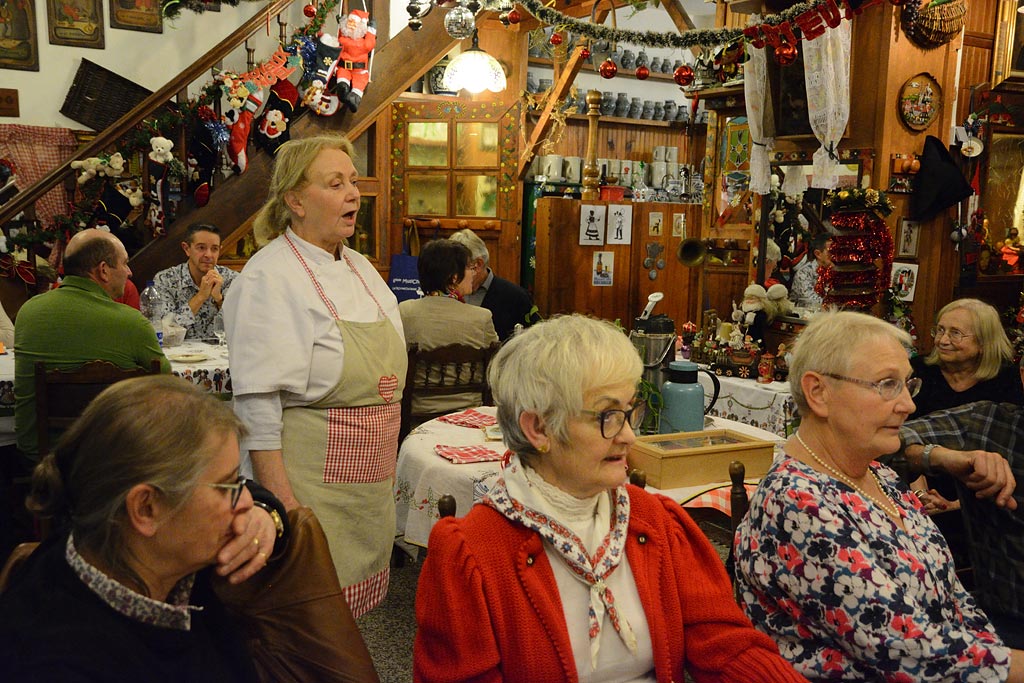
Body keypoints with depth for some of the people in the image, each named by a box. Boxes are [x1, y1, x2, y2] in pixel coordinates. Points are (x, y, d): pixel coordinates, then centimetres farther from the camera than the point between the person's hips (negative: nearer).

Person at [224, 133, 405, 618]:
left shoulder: (360, 267, 11)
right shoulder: (270, 277, -14)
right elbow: (257, 405, -19)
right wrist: (282, 504, -22)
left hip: (371, 481, 8)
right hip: (307, 480, -7)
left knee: (352, 606, 17)